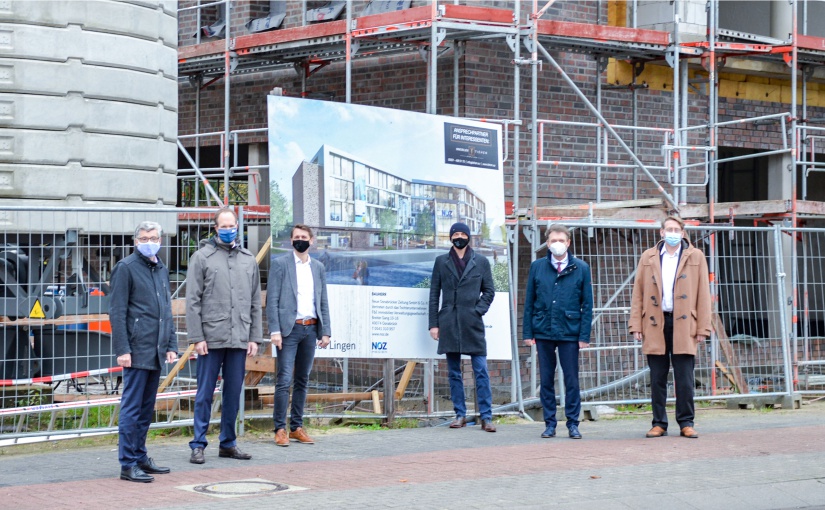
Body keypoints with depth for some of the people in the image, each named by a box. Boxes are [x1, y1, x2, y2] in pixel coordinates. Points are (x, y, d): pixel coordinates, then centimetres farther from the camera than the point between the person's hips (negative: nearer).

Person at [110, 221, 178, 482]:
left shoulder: (162, 270, 17)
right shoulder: (126, 267, -5)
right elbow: (117, 312, -9)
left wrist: (171, 344, 15)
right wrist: (122, 349, -16)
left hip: (156, 351, 7)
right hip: (137, 351, -7)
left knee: (147, 409, 13)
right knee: (132, 408, -6)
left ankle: (140, 457, 21)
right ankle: (128, 464, -3)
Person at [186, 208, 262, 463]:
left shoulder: (249, 260, 12)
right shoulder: (202, 257, 0)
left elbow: (255, 302, 15)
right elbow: (192, 300, -4)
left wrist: (254, 337, 7)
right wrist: (197, 337, -10)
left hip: (239, 339, 4)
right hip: (211, 338, -4)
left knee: (233, 394, 9)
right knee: (205, 393, 0)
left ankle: (228, 443, 18)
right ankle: (198, 444, 6)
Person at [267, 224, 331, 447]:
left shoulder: (318, 267, 13)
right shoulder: (280, 264, -1)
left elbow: (323, 302, 14)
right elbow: (272, 300, -5)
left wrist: (325, 331, 6)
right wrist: (275, 330, -13)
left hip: (310, 329, 5)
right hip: (289, 328, -5)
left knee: (302, 380, 9)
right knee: (284, 380, -8)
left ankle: (297, 427, 15)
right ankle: (280, 429, -3)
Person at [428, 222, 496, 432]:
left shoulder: (481, 262, 9)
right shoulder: (441, 261, 10)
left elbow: (489, 291, 10)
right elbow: (434, 293, 9)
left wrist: (479, 310, -6)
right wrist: (433, 324, 3)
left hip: (472, 323, -1)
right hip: (449, 324, 1)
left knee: (481, 371, -5)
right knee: (454, 372, 5)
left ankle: (486, 417, -3)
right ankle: (460, 415, 12)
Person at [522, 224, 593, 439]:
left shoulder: (581, 268, 3)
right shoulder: (537, 267, 6)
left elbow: (587, 304, 3)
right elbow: (529, 302, 8)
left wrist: (584, 335, -4)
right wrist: (528, 332, 2)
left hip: (569, 333, -1)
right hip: (543, 332, 1)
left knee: (572, 381, 2)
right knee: (546, 380, 6)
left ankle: (573, 423, 10)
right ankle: (549, 423, 14)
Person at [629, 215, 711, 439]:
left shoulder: (695, 257, 6)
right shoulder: (648, 258, 11)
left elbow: (703, 294, 3)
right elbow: (638, 293, 8)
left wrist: (702, 328, -3)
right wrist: (636, 325, 0)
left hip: (683, 324, -2)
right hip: (655, 324, 2)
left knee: (684, 379, -1)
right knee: (657, 378, 5)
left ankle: (686, 423, 7)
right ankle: (659, 424, 11)